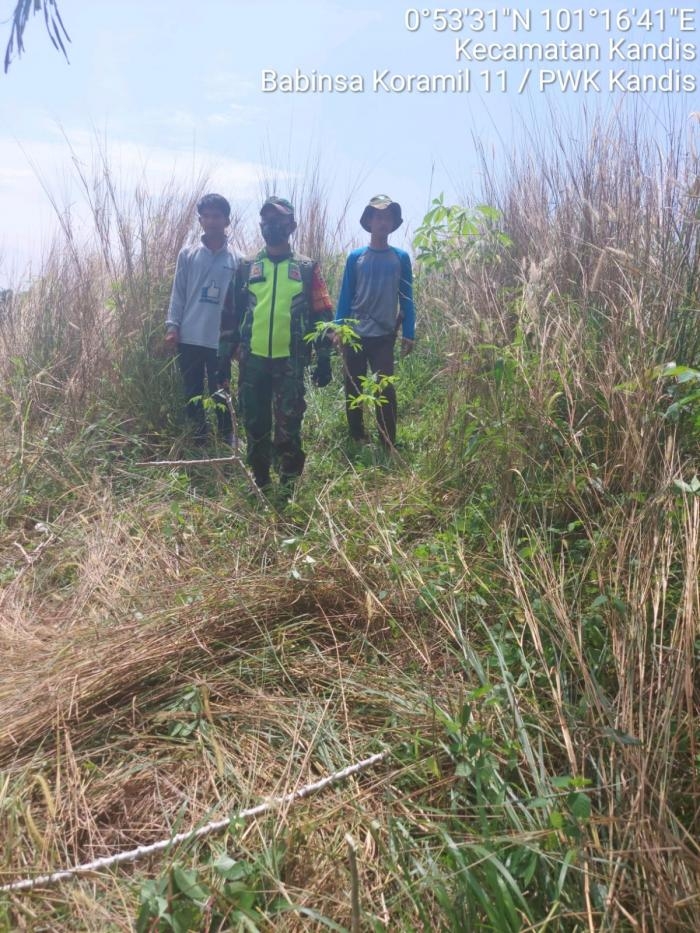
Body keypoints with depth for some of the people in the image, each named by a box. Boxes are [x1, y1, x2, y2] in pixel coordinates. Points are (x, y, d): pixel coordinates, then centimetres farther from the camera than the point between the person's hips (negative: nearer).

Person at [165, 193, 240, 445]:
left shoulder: (236, 259, 1)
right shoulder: (187, 254, 5)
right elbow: (178, 293, 6)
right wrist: (172, 325, -3)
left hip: (220, 339, -2)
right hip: (189, 337, 2)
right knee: (192, 393, 9)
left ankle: (227, 440, 18)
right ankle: (197, 439, 22)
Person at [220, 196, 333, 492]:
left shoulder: (307, 269, 5)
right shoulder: (246, 268, 9)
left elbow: (322, 315, 4)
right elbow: (232, 313, 11)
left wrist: (323, 359, -1)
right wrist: (225, 354, 6)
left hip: (290, 361, -2)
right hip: (252, 360, 2)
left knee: (288, 427, 0)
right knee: (254, 425, 8)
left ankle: (289, 488, 11)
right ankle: (259, 484, 23)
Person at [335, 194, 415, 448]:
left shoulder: (401, 258, 3)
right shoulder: (355, 257, 4)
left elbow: (406, 299, 4)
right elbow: (345, 296, 5)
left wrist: (408, 334, -1)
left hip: (384, 336, -1)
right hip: (354, 335, 1)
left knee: (385, 389, -6)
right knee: (353, 388, 8)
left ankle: (388, 444, 3)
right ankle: (356, 438, 23)